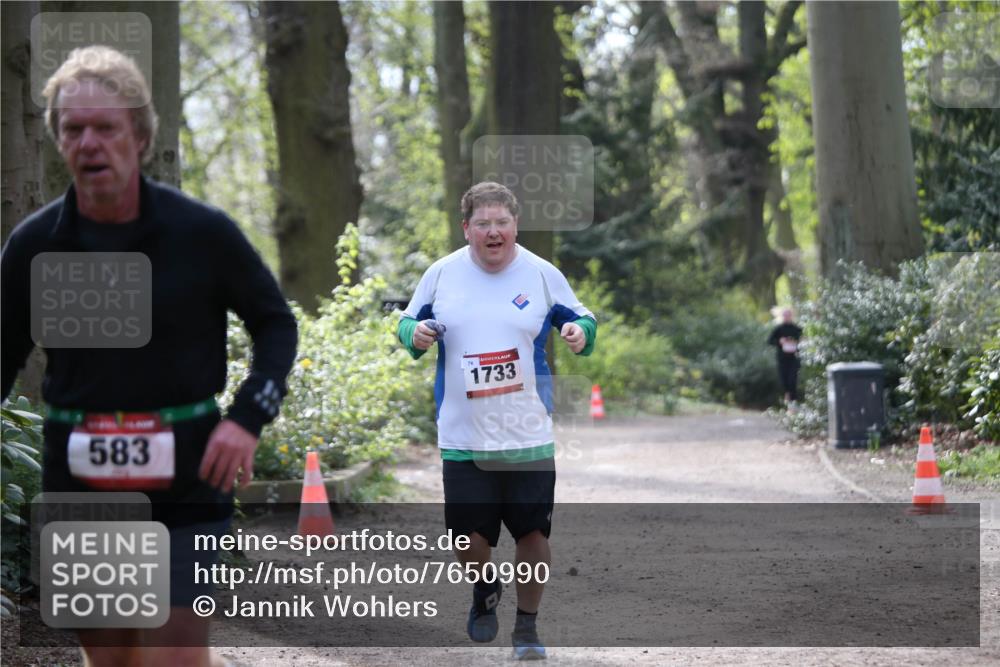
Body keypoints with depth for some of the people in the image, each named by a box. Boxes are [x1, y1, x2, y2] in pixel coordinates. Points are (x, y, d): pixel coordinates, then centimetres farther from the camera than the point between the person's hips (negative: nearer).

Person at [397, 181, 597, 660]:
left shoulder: (542, 275, -1)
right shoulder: (442, 274, 2)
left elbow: (579, 317, 10)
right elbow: (409, 320, 13)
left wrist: (580, 331, -14)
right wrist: (414, 333, -10)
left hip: (529, 436, 0)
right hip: (463, 437, 1)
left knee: (534, 534, 1)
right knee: (469, 539, 1)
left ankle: (526, 625, 22)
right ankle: (485, 590, 36)